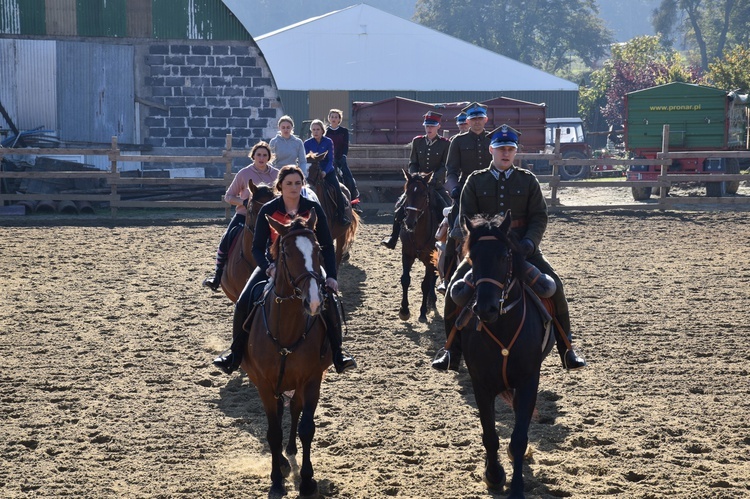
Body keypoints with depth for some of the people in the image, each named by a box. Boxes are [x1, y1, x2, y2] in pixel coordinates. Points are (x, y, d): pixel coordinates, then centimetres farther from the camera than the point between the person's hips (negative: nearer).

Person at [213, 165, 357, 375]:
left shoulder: (313, 209, -8)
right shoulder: (268, 210, -9)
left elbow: (327, 246, -3)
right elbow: (257, 247, -7)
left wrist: (331, 276, -15)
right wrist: (269, 268, -27)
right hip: (273, 265, 0)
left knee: (329, 302, -25)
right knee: (243, 303, -18)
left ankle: (337, 354, -10)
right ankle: (235, 354, 1)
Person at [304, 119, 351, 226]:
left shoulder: (328, 142, -1)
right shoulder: (307, 143, 2)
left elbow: (331, 160, -5)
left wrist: (325, 172, -21)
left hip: (328, 171, -1)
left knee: (337, 191, -17)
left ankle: (342, 217, -9)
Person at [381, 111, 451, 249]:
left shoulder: (445, 144, -1)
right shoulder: (417, 141, 7)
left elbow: (445, 167, -6)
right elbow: (412, 164, 8)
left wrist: (433, 179, -20)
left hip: (436, 185, -2)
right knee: (400, 205, -11)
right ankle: (393, 239, -7)